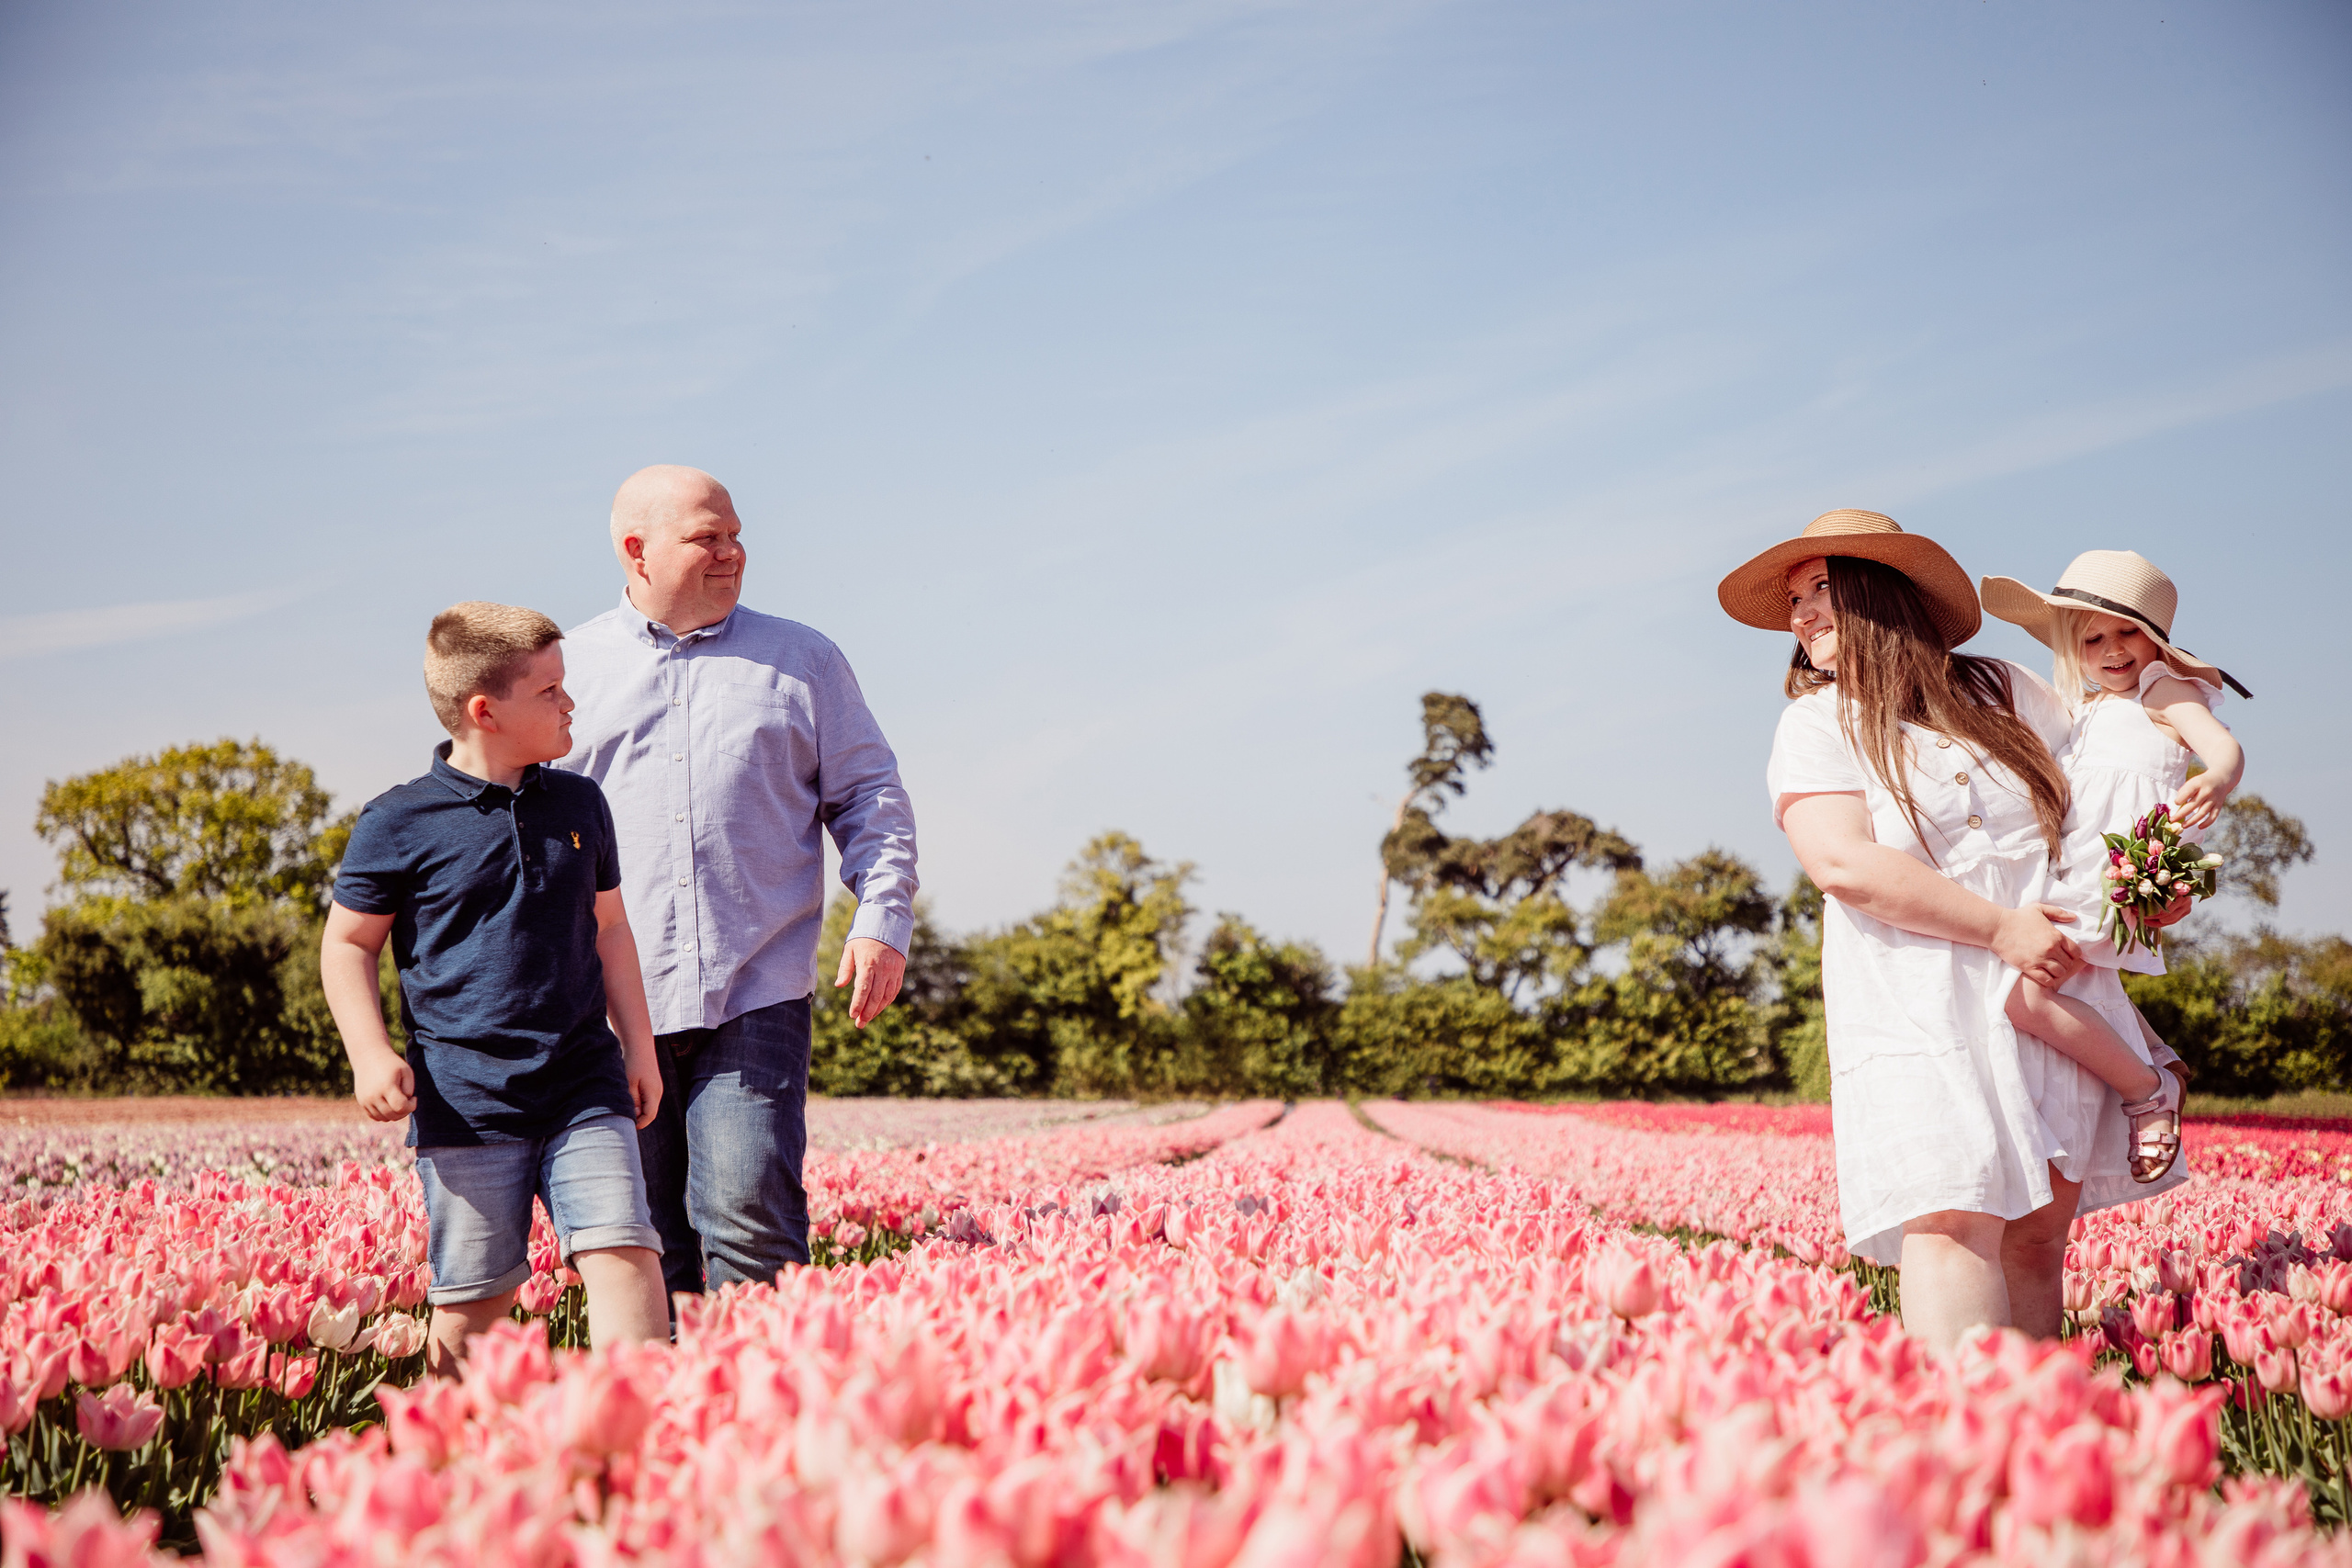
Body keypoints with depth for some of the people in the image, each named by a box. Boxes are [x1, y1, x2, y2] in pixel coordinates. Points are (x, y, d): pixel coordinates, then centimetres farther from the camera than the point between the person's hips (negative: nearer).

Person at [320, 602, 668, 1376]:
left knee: (623, 1254, -11)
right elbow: (347, 943, 3)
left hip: (584, 1087, 3)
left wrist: (639, 1047, 17)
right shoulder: (399, 823, -4)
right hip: (465, 1101, -3)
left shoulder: (579, 805, 10)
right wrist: (370, 1053, -9)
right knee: (475, 1294, 3)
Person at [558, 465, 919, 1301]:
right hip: (611, 1005, 1)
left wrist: (883, 919, -1)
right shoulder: (568, 668, 11)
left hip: (756, 995, -1)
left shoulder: (803, 661, 12)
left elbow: (872, 797, 13)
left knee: (752, 1215, -12)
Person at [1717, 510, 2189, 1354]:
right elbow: (1842, 864, -12)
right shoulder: (1817, 723, 2)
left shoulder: (2004, 692, 14)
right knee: (1956, 1220, -20)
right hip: (1919, 1005, -4)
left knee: (2039, 1229, 0)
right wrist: (2001, 927, -15)